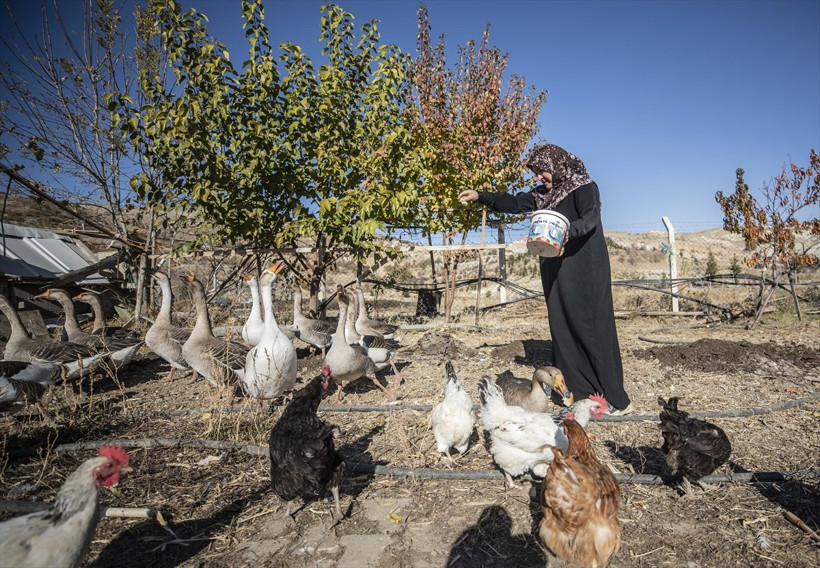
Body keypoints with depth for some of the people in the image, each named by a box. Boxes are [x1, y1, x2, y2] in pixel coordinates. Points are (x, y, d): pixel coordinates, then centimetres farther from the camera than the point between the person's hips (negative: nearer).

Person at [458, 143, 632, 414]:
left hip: (585, 272, -7)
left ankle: (617, 399, 2)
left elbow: (591, 218, -24)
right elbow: (514, 203, 19)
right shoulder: (544, 194, 15)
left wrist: (568, 231, -44)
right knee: (562, 328, 6)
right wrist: (481, 196, 12)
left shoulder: (584, 187, -7)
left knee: (592, 327, -7)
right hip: (556, 274, 8)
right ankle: (581, 392, 14)